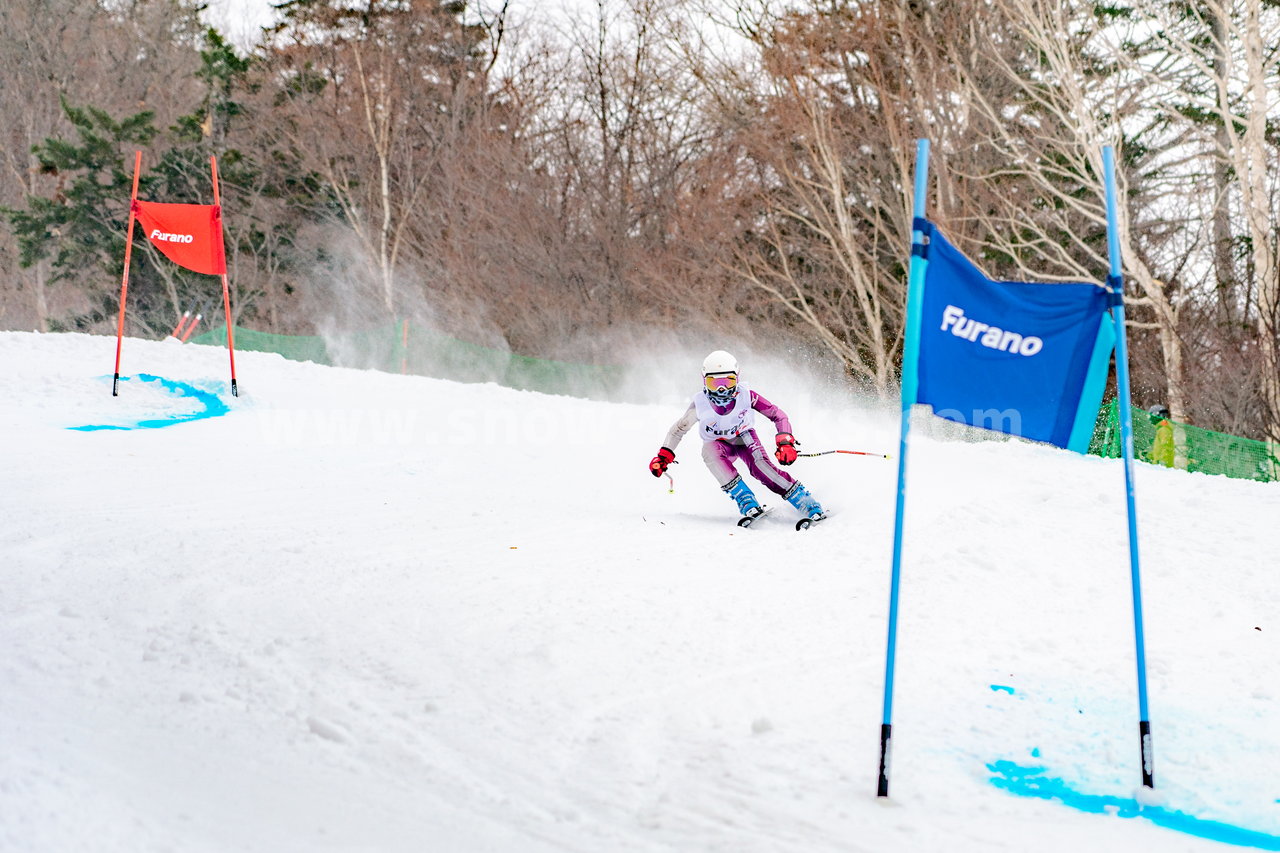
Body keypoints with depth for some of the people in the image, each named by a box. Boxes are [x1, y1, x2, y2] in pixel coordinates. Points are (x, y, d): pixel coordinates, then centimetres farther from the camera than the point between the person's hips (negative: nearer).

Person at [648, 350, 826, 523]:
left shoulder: (745, 396, -28)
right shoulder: (700, 404, -25)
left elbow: (778, 416, -20)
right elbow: (678, 429, -6)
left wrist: (785, 443, -34)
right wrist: (664, 456, -13)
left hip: (744, 437, -1)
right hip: (719, 444, 1)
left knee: (761, 466, -32)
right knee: (709, 451, -35)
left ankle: (809, 505, -29)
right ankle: (746, 502, -34)